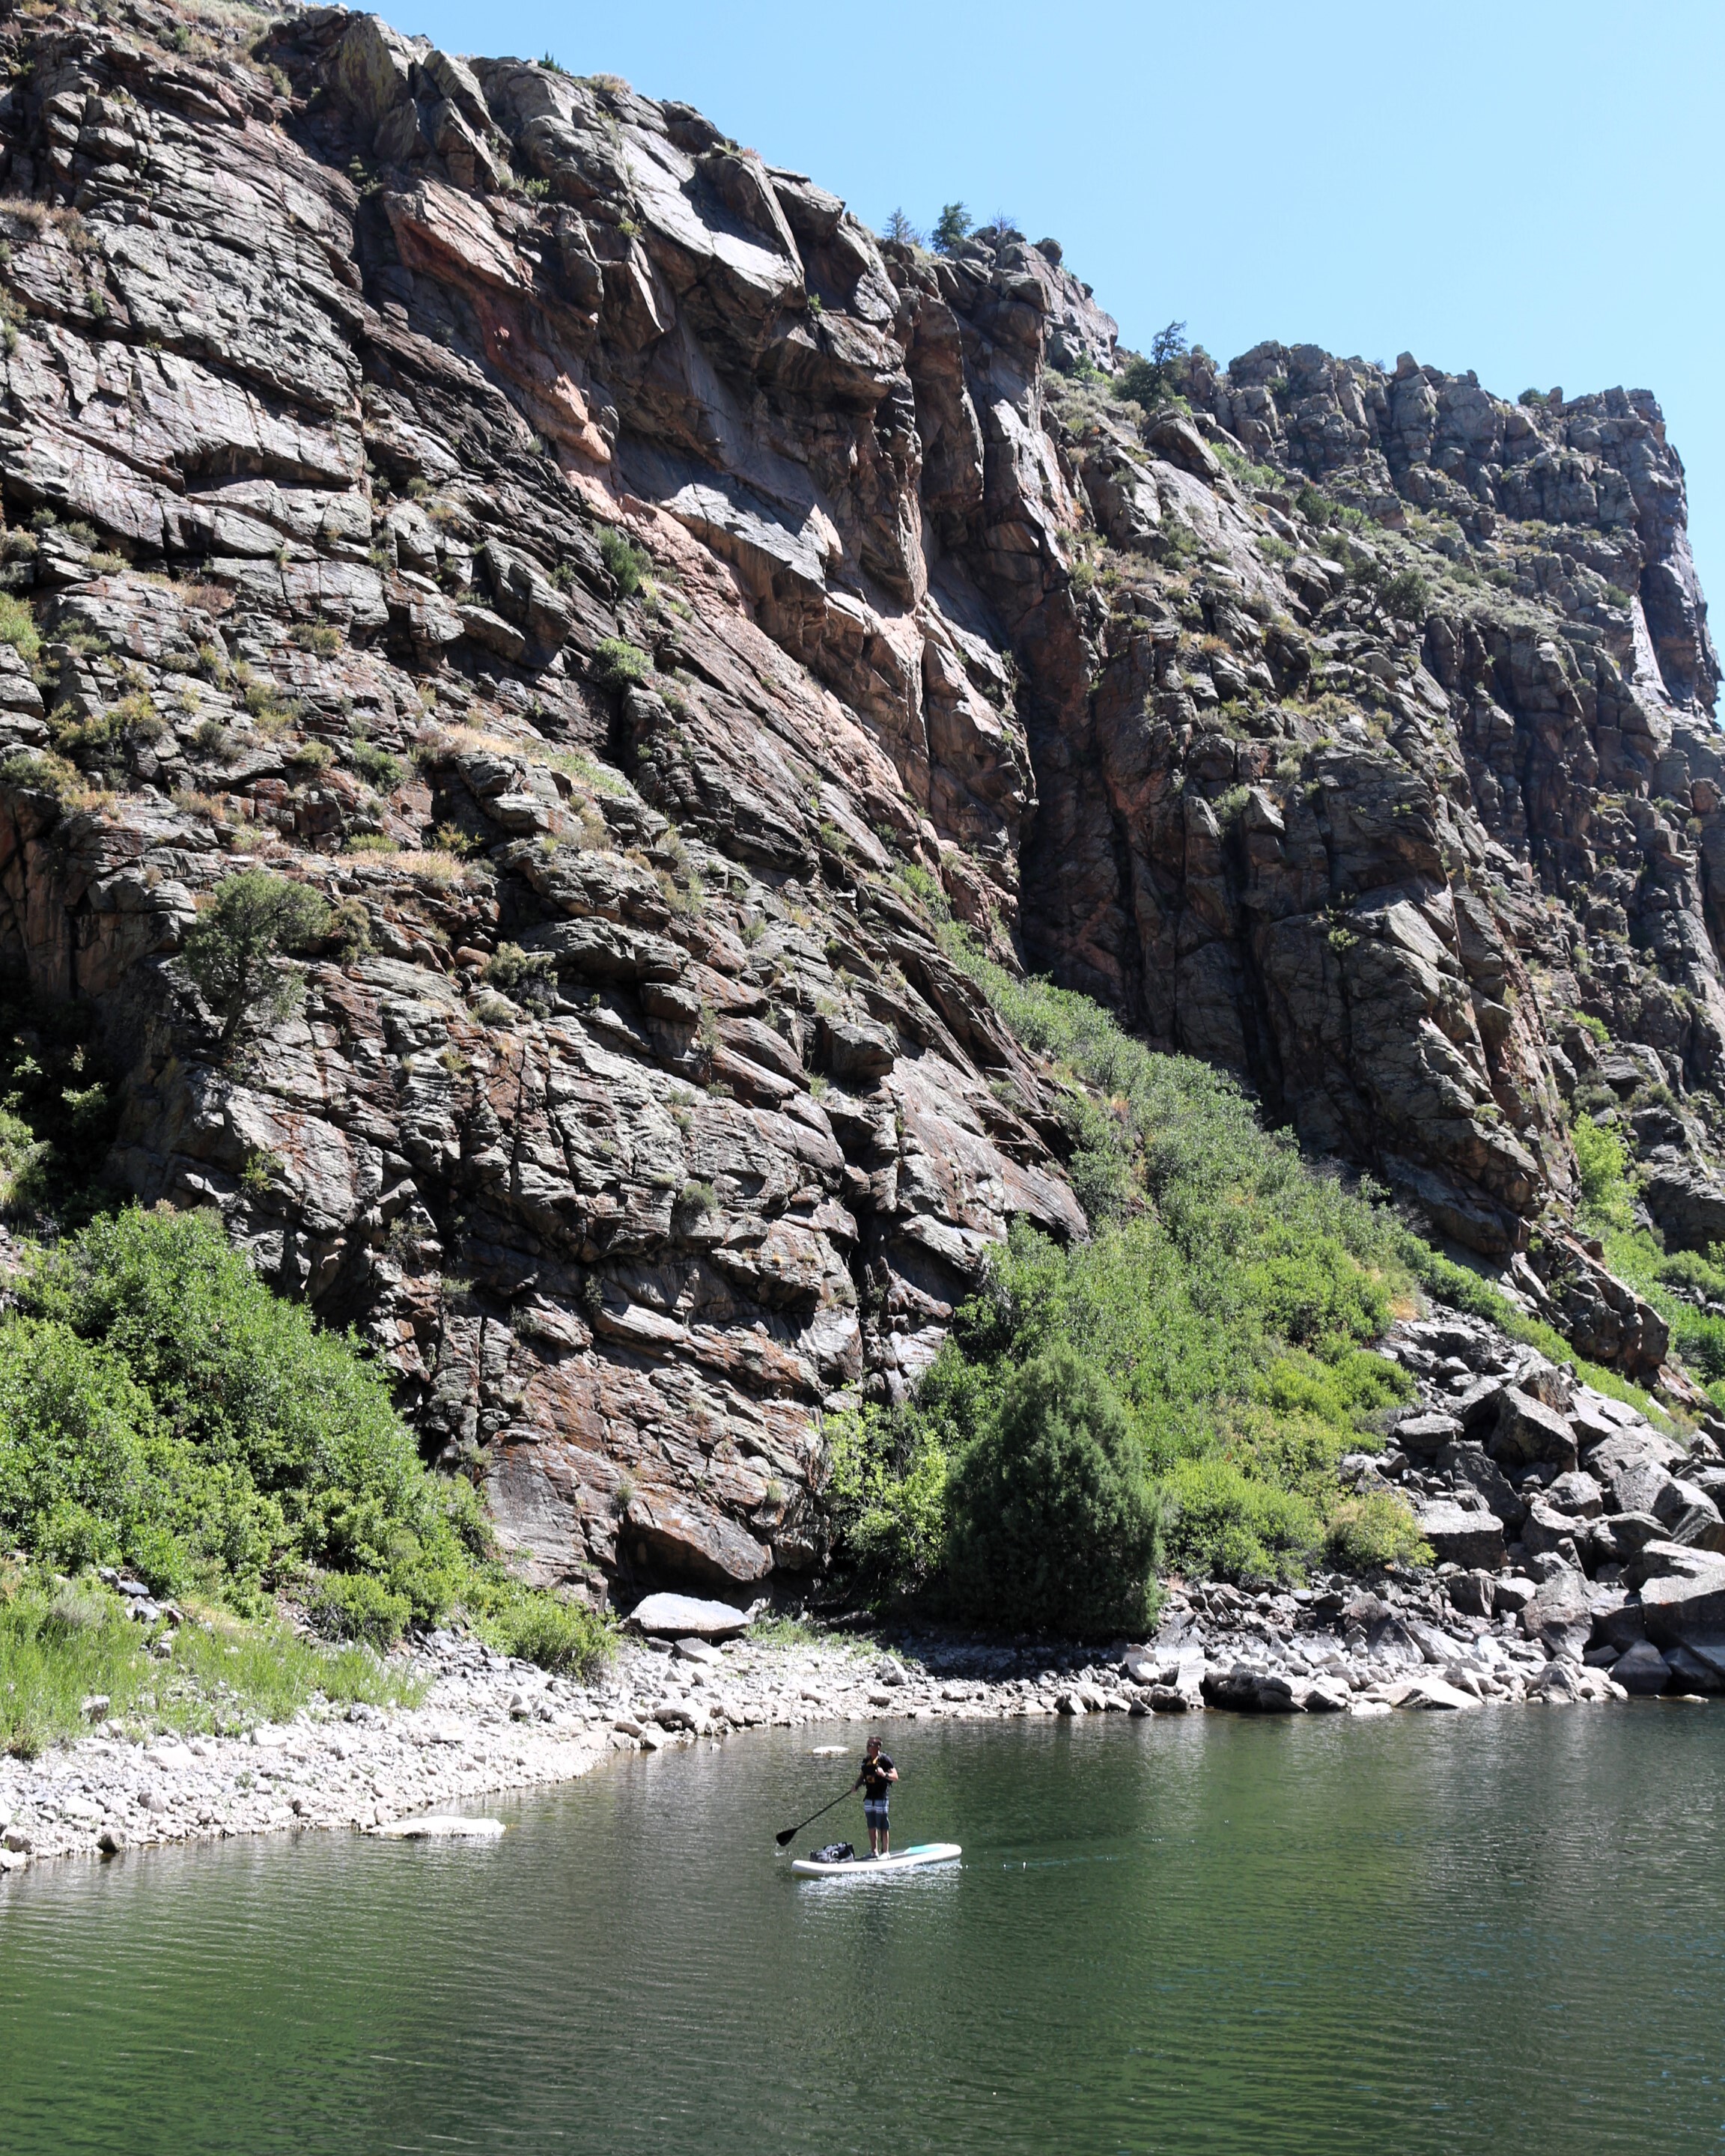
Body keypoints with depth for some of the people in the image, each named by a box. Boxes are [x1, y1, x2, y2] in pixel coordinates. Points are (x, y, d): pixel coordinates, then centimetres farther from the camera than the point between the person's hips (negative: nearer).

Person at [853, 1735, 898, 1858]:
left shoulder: (884, 1759, -9)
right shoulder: (866, 1760, 11)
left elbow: (895, 1777, -13)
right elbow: (862, 1776, 23)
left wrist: (884, 1774, -31)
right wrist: (856, 1785, 4)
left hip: (881, 1798, -7)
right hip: (869, 1797, 7)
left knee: (883, 1827, -3)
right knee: (871, 1826, 12)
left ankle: (886, 1852, 3)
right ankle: (874, 1851, 21)